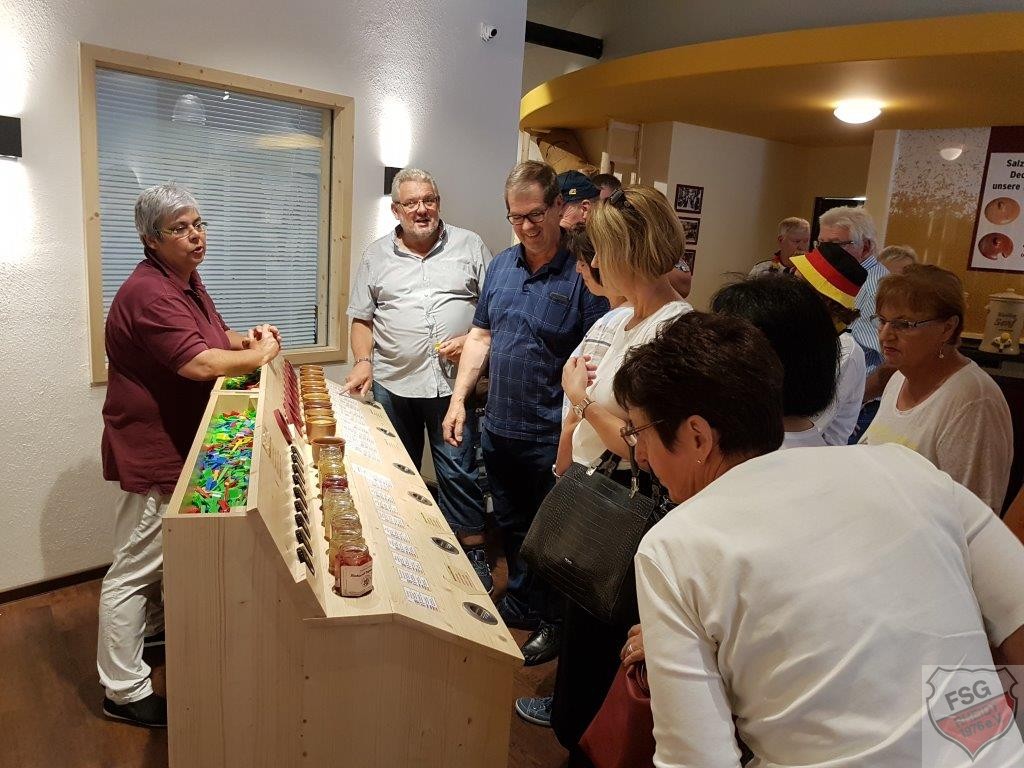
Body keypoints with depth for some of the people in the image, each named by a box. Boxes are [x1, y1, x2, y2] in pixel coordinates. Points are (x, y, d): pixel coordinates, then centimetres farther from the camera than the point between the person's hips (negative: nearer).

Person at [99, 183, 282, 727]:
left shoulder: (186, 280, 9)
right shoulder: (149, 293, -24)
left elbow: (210, 336, 21)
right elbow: (199, 364, -33)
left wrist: (247, 337, 0)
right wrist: (259, 356, -17)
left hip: (177, 443, 11)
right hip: (150, 450, -11)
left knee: (163, 548, 26)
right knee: (134, 566, -1)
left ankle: (149, 628, 46)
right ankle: (124, 692, 11)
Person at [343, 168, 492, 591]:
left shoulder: (470, 246, 4)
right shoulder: (377, 255, 10)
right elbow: (362, 318, 11)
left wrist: (472, 341, -11)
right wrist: (363, 362, -4)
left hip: (451, 384, -2)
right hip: (391, 383, 3)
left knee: (459, 471, 3)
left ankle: (473, 551, 18)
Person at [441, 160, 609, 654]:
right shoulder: (500, 265, 6)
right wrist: (458, 399, 7)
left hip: (552, 436, -6)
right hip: (498, 427, 6)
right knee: (510, 527, 21)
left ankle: (554, 621, 31)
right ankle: (519, 604, 42)